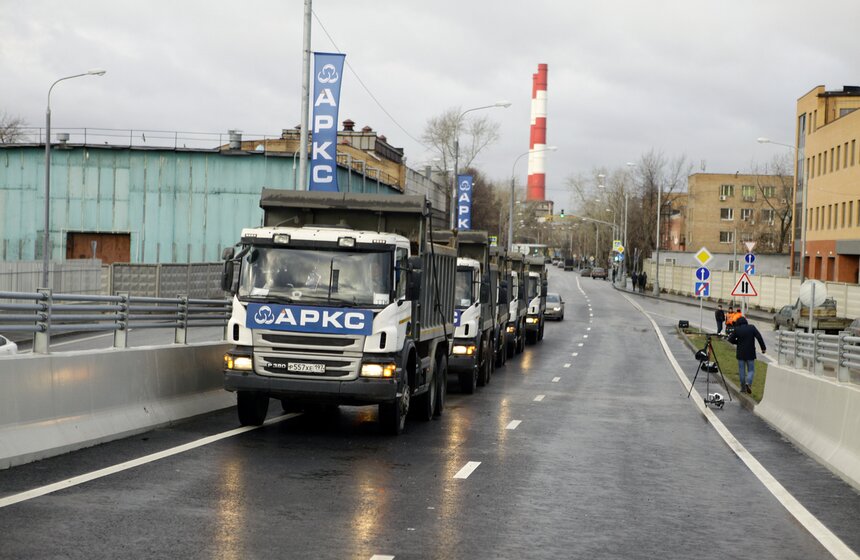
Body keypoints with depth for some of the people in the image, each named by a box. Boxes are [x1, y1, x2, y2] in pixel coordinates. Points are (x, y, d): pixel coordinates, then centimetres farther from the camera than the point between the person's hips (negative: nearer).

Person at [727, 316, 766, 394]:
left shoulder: (737, 329, -5)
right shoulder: (752, 328, -4)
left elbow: (731, 339, 0)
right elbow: (759, 337, -9)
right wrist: (763, 348, -6)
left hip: (740, 353, 0)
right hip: (750, 353, 0)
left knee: (742, 370, 10)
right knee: (751, 370, 7)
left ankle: (743, 388, 13)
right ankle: (748, 383, -17)